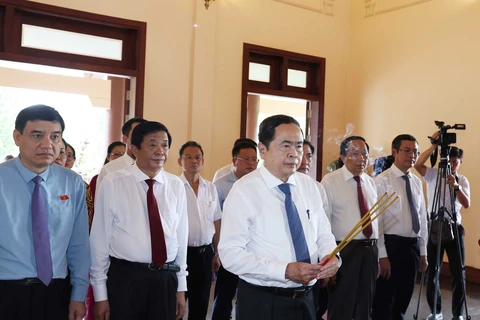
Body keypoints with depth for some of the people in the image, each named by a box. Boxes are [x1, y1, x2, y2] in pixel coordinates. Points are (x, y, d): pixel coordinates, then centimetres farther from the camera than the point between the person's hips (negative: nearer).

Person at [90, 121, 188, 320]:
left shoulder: (176, 186, 1)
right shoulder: (112, 183, -8)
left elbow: (181, 236, 6)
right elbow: (100, 239, -5)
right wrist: (100, 294, -3)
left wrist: (181, 288, 9)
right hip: (124, 277, -2)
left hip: (166, 278, 3)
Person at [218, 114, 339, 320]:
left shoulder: (308, 185, 3)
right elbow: (230, 254, -19)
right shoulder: (243, 191, -14)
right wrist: (285, 270, -27)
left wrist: (331, 256, -12)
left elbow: (323, 233, 10)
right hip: (262, 302, -5)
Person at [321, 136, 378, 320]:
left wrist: (377, 252, 11)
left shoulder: (371, 183, 10)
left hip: (370, 250, 6)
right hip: (344, 250, -6)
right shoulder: (330, 181, -10)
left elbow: (376, 219, 12)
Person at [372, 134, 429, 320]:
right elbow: (376, 220, -14)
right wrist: (382, 255, -17)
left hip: (412, 247, 7)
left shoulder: (417, 182, 10)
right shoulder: (382, 181, -11)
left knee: (403, 301, 18)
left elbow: (422, 218, 13)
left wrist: (423, 252, 12)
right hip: (391, 245, -6)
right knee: (383, 302, 4)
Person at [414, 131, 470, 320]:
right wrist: (434, 145, -22)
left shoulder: (463, 180, 3)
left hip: (454, 228, 1)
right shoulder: (433, 175, 0)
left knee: (458, 272, 4)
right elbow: (418, 164, -20)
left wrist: (456, 186, -27)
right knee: (431, 271, 5)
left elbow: (466, 204, -10)